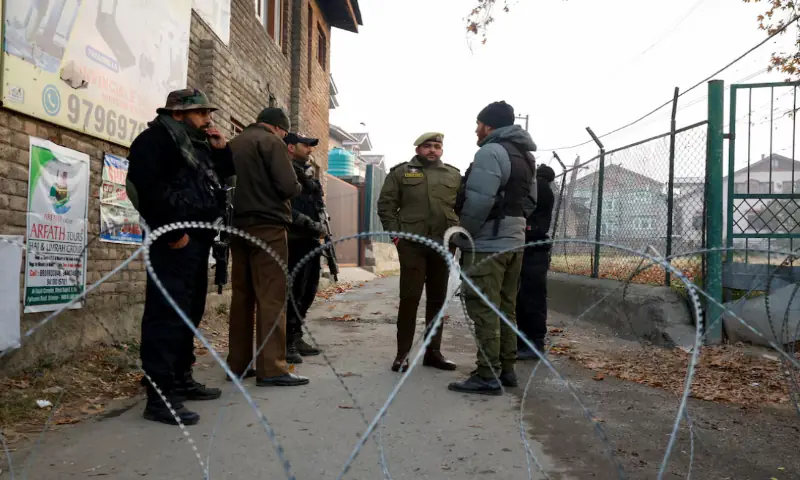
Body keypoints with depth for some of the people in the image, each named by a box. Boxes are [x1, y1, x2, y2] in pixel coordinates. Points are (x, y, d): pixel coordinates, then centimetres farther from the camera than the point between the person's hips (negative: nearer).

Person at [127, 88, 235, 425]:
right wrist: (172, 233, -23)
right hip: (175, 241, -10)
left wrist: (222, 149, 11)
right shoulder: (155, 139, -6)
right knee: (167, 313, -11)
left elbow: (224, 173, 28)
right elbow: (149, 188, -20)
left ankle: (181, 379, 27)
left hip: (197, 240, 10)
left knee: (190, 311, 15)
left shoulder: (197, 145, 23)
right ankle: (159, 396, -8)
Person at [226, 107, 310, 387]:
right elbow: (288, 186, -14)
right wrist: (298, 187, 6)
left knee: (242, 295, 10)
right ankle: (271, 369, -9)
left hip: (238, 226, 8)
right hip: (267, 226, -8)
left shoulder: (233, 144, 17)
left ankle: (238, 364, 14)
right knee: (271, 297, -8)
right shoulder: (271, 142, -5)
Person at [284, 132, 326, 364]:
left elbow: (318, 206, 22)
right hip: (295, 242, -9)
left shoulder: (308, 174, 21)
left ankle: (295, 337, 24)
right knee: (293, 293, -7)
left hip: (310, 241, 9)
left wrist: (321, 227, 5)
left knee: (307, 292, 13)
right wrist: (312, 225, -17)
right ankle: (286, 342, 1)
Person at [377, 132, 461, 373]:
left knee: (437, 299, 9)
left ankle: (433, 351, 20)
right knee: (409, 298, -3)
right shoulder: (401, 172, 5)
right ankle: (402, 353, 5)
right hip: (411, 244, -3)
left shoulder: (454, 175, 13)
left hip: (443, 244, 3)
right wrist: (395, 233, -6)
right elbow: (385, 204, 3)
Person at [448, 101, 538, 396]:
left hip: (487, 244, -10)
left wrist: (463, 235, -11)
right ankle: (506, 369, 21)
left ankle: (488, 376, -2)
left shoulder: (491, 151, -13)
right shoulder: (525, 156, 18)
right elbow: (530, 200, 19)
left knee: (484, 310, -5)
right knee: (505, 307, 14)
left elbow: (478, 201, -21)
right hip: (513, 241, 10)